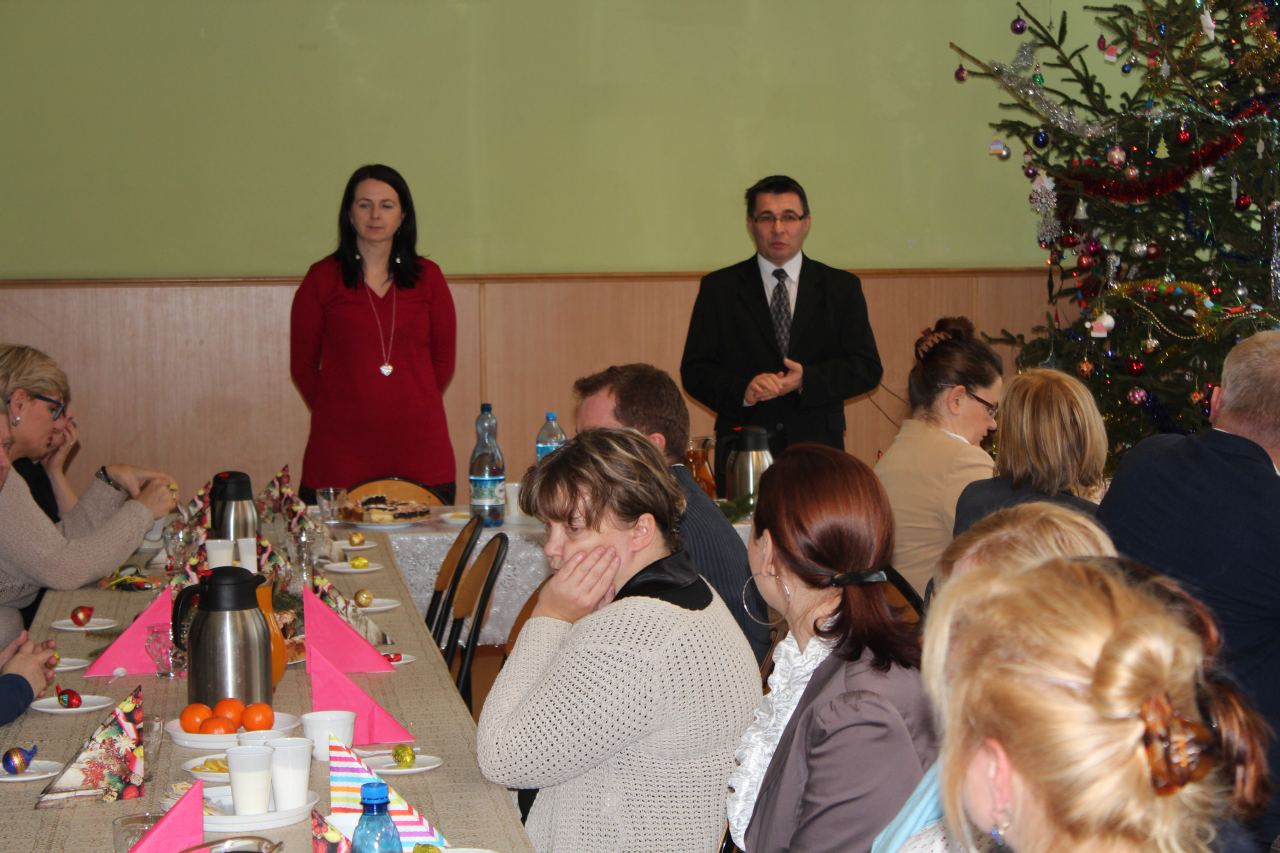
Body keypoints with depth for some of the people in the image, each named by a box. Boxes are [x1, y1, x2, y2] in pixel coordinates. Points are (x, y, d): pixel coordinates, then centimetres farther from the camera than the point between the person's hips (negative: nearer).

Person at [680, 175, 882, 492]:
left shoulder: (842, 287, 9)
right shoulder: (719, 288, 7)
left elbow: (868, 369, 3)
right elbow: (694, 371, 3)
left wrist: (806, 380, -14)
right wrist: (743, 391, -16)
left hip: (818, 452, 1)